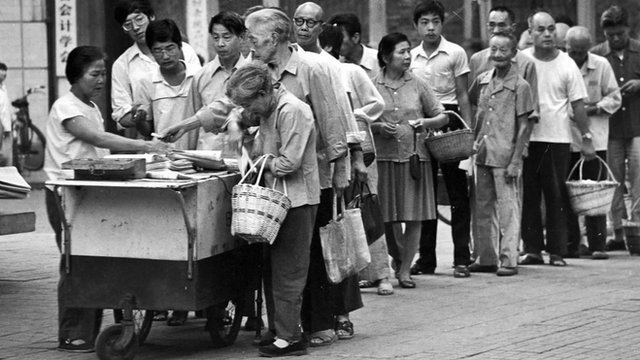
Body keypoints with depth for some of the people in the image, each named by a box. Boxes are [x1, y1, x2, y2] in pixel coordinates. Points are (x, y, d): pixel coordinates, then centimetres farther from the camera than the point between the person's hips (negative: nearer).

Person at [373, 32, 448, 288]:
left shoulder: (417, 84, 6)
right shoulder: (372, 86, 3)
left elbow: (442, 117, 9)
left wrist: (424, 123, -10)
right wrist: (378, 127, -12)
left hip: (414, 156, 1)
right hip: (384, 158, -1)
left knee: (414, 217, -1)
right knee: (389, 217, 2)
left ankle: (405, 269, 8)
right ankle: (394, 264, 18)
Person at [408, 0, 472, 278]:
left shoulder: (455, 53, 0)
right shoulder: (411, 57, 9)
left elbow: (463, 96, 0)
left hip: (449, 122, -3)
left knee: (458, 193, -2)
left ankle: (462, 258, 1)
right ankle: (426, 259, 14)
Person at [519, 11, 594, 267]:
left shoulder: (567, 64, 2)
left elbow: (577, 104, 4)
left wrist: (586, 137, 1)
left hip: (557, 138, -1)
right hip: (526, 138, 1)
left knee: (556, 197, 2)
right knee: (528, 196, 4)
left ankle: (557, 251, 7)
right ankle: (532, 249, 12)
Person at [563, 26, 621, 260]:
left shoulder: (601, 65, 3)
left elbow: (614, 98, 5)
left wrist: (593, 109, -10)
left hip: (594, 140, -1)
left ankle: (597, 245, 1)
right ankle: (570, 245, 10)